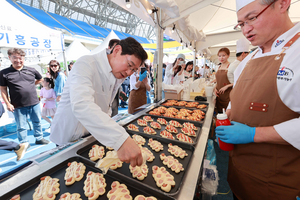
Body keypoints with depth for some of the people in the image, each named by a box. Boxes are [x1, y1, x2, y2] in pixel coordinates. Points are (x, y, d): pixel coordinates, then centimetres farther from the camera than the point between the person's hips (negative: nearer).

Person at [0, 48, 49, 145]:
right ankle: (24, 143, 25)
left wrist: (31, 85, 9)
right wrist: (8, 103, -5)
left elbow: (40, 79, 21)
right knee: (21, 126, 9)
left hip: (34, 103, 2)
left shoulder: (31, 70, 3)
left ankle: (39, 138, 30)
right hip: (18, 106, -2)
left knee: (37, 122, 14)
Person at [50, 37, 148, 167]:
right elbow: (81, 105, -43)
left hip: (94, 135, 6)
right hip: (68, 139, -6)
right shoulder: (85, 65, -25)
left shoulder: (119, 75, 1)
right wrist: (121, 139, -53)